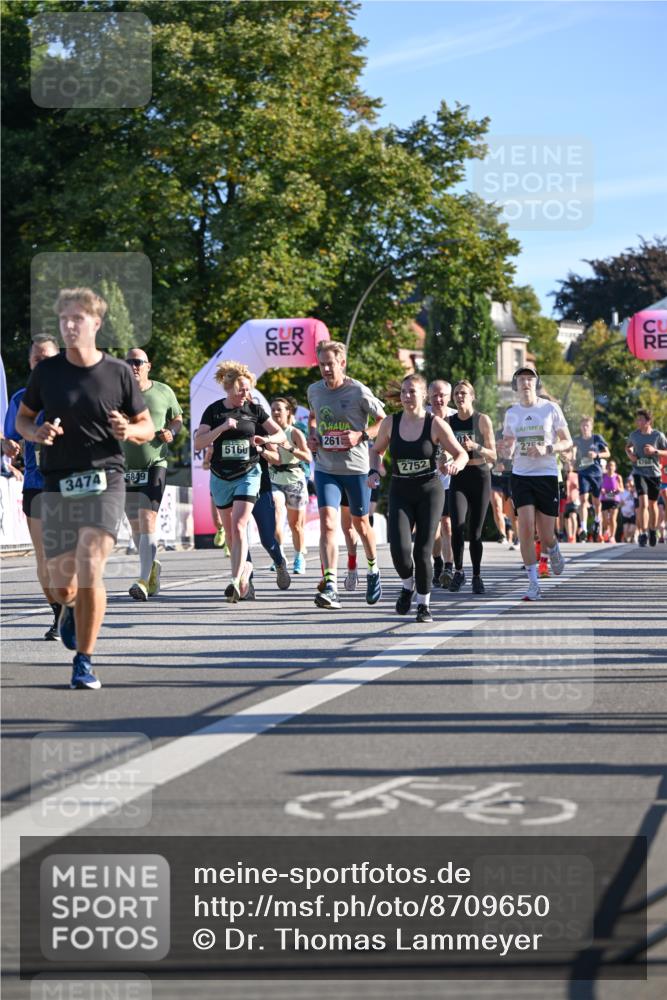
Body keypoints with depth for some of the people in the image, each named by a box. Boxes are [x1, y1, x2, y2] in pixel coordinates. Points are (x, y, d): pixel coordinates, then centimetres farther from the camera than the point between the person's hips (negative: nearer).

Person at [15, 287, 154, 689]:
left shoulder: (118, 372, 1)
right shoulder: (46, 371, 5)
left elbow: (147, 426, 10)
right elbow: (22, 418, 16)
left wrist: (129, 431, -13)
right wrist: (37, 433, -7)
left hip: (105, 480, -2)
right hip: (58, 485, 2)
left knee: (90, 571, -19)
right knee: (61, 585, 3)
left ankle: (84, 661, -7)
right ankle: (73, 607, 42)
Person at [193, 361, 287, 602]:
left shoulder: (254, 409, 0)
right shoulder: (214, 410, -1)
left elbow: (281, 436, 6)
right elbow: (198, 444, -10)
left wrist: (266, 439, -16)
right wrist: (222, 427, -21)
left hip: (248, 474, -2)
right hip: (221, 477, 2)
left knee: (239, 526, -16)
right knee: (230, 531, 10)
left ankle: (235, 581, -23)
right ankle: (244, 567, 33)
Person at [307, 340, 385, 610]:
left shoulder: (359, 392, -10)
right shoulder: (314, 391, 4)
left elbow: (383, 421, -1)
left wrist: (362, 436, -17)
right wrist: (311, 436, 5)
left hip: (356, 468, -2)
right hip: (325, 468, 2)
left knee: (360, 523, 14)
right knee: (327, 522, -16)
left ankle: (373, 570, 42)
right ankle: (330, 587, -23)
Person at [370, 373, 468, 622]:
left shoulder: (435, 424, -8)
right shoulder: (390, 423, 0)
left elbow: (462, 454, -3)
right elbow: (377, 450, 17)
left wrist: (455, 465, -26)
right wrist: (374, 471, -2)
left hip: (429, 491, -2)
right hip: (400, 492, 2)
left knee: (422, 551, -5)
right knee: (399, 549, -16)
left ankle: (424, 604, 15)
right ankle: (407, 585, 17)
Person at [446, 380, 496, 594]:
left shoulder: (483, 420, -2)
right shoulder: (449, 422, 7)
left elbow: (493, 456, -4)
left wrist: (475, 446, -19)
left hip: (480, 476, -2)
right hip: (458, 478, 2)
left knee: (475, 531, 0)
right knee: (457, 526, -17)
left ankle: (477, 576, 14)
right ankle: (458, 571, -2)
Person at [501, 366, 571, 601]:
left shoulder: (551, 408, -1)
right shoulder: (511, 413, 7)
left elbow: (567, 442, 2)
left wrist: (547, 449, -17)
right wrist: (507, 451, -7)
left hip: (547, 475, -2)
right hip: (521, 476, 2)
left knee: (546, 536, 1)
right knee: (526, 527, -14)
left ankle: (553, 551, 39)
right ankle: (533, 584, -9)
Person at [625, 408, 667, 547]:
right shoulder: (634, 435, 0)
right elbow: (628, 447, 19)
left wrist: (655, 451, -19)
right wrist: (630, 454, -2)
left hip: (654, 473, 0)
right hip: (639, 472, 0)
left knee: (652, 504, 14)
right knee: (643, 503, -17)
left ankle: (653, 531, 34)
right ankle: (643, 533, -12)